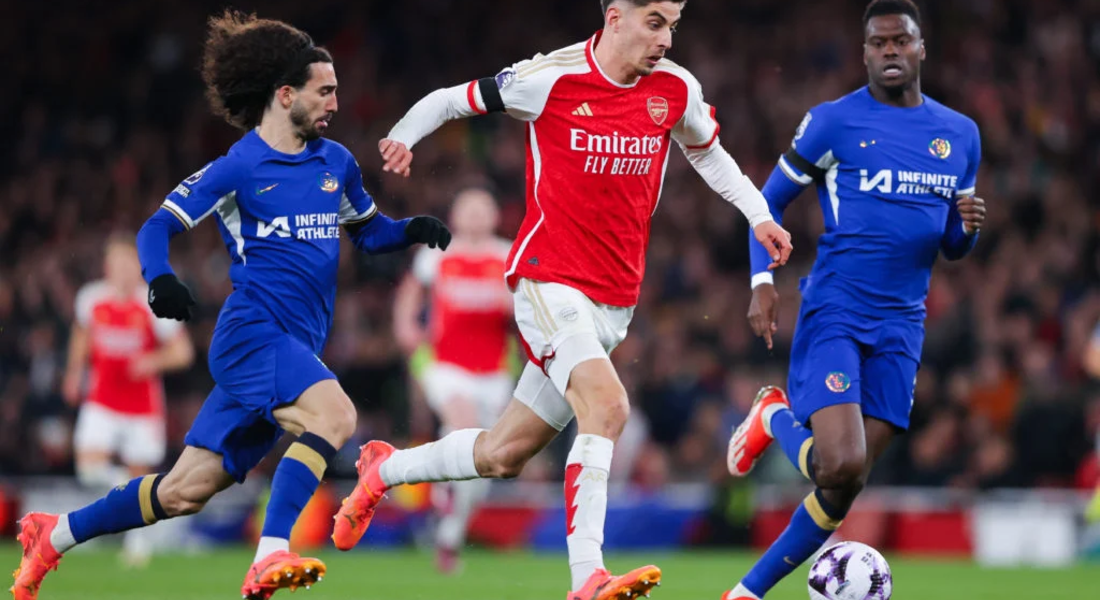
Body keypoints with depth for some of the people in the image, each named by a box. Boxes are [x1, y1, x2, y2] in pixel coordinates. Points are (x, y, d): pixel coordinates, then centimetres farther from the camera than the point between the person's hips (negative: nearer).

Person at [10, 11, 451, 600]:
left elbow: (367, 231, 27)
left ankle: (52, 534, 23)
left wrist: (411, 230, 6)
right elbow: (158, 226, -3)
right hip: (252, 329, -7)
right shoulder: (237, 168, -5)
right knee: (334, 414, -32)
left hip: (295, 348, 7)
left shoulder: (336, 161, 14)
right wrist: (160, 277, -23)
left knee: (185, 490, 7)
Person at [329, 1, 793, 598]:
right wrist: (403, 135, -17)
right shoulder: (549, 79, -11)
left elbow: (706, 151, 22)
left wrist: (757, 213, 9)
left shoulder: (676, 90, 2)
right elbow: (453, 99, 2)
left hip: (614, 301, 6)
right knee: (607, 405, -29)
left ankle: (384, 470, 35)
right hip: (548, 279, -6)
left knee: (504, 454, 9)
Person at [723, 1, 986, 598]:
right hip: (834, 313, -4)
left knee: (844, 487, 1)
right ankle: (775, 420, 11)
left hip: (901, 325, 4)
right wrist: (761, 281, -8)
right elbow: (768, 202, 6)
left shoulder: (960, 135, 11)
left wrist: (968, 227, -4)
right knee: (841, 466, -21)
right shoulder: (834, 122, -2)